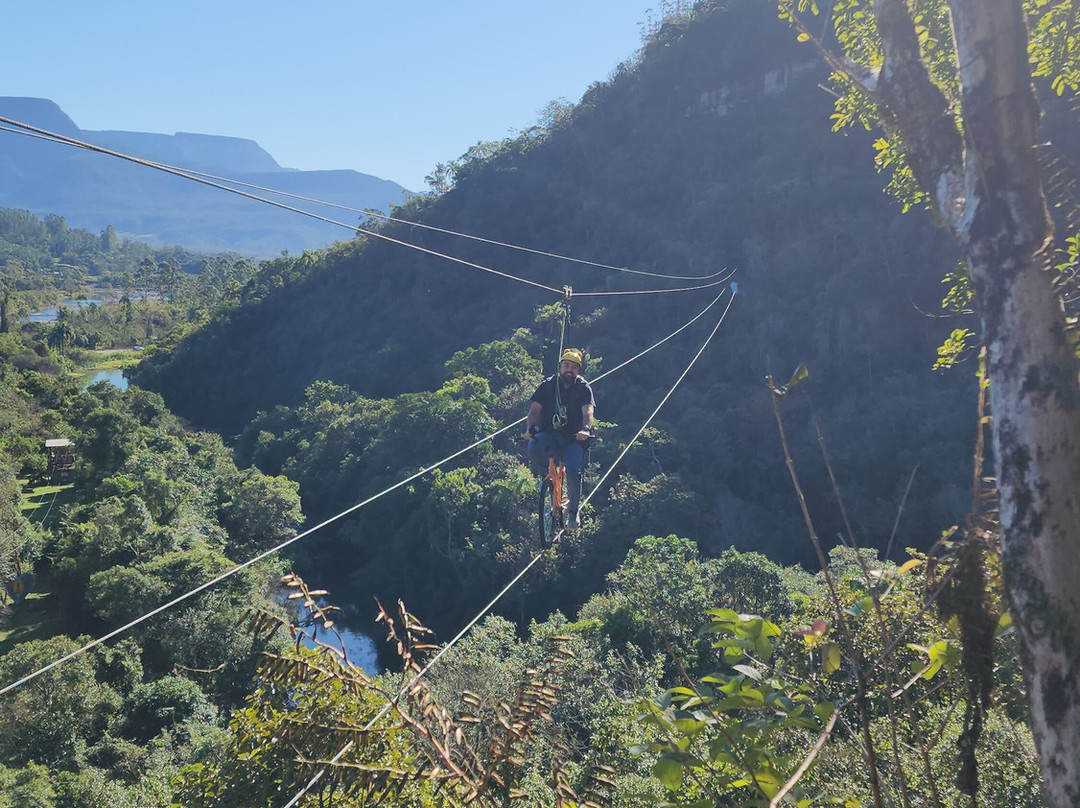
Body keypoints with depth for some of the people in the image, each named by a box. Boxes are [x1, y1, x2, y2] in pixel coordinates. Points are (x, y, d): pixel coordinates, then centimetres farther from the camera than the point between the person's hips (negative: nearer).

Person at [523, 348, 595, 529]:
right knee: (533, 447, -34)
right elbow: (535, 409, -5)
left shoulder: (583, 388, 2)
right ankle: (544, 474, -2)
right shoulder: (548, 385, 4)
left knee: (573, 472, -24)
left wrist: (585, 429, -36)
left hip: (572, 439, 0)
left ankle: (573, 511, 1)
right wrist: (530, 427, -25)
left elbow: (587, 411, -14)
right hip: (548, 434, 1)